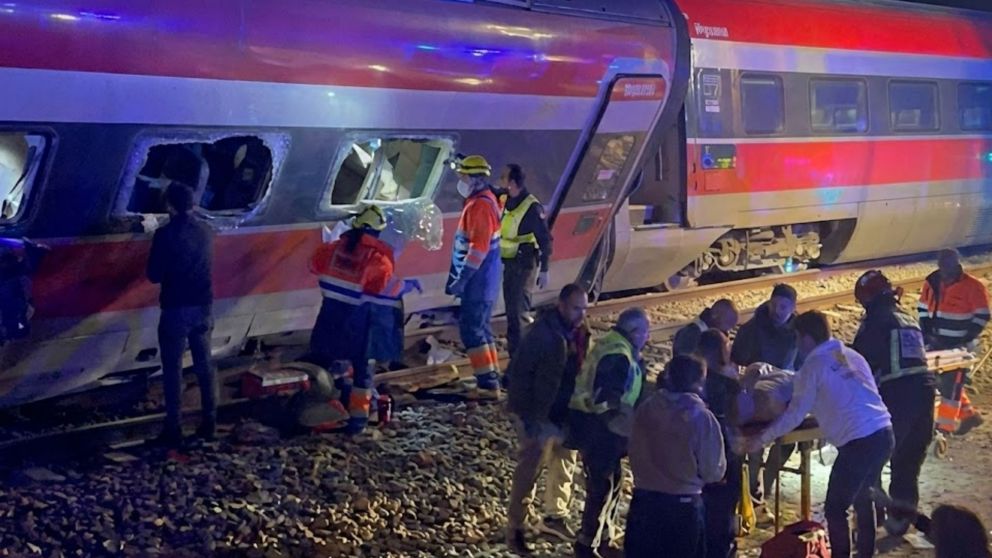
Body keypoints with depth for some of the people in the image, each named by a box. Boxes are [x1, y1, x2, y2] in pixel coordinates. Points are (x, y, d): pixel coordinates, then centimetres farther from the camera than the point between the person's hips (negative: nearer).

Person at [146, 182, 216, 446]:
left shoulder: (166, 235, -15)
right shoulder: (205, 231, 4)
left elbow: (154, 275, -12)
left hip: (176, 309, -5)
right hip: (203, 307, 5)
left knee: (173, 369, 1)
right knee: (204, 365, 13)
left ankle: (174, 429, 2)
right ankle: (209, 422, 17)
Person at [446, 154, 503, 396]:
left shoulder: (481, 205, -19)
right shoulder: (479, 201, 14)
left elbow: (480, 247, -25)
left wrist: (462, 279, -23)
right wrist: (460, 276, 24)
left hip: (479, 278, -10)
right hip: (482, 277, 10)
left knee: (472, 328, -9)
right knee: (480, 326, 17)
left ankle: (488, 383, -8)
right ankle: (491, 376, 25)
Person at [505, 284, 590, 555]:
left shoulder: (579, 332, 0)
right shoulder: (541, 333, -23)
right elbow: (518, 374, -21)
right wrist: (527, 417, -21)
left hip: (566, 413, 8)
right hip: (539, 416, -8)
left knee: (565, 465, 19)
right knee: (528, 471, 0)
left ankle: (554, 517, 38)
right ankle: (514, 529, 13)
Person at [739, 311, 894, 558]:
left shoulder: (813, 366, -3)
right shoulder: (852, 355, 17)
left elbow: (795, 416, -4)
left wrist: (762, 439, 5)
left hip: (858, 442, -8)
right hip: (884, 434, 8)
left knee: (835, 508, 3)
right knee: (863, 498, 24)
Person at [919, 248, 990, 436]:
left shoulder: (973, 286, -12)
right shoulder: (932, 282, 4)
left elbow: (982, 317, -11)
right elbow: (923, 310, 12)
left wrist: (966, 340, -17)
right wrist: (927, 334, 1)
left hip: (960, 346, -6)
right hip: (938, 343, 6)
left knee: (952, 383, -7)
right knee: (942, 381, 11)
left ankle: (946, 424, -3)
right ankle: (968, 414, 27)